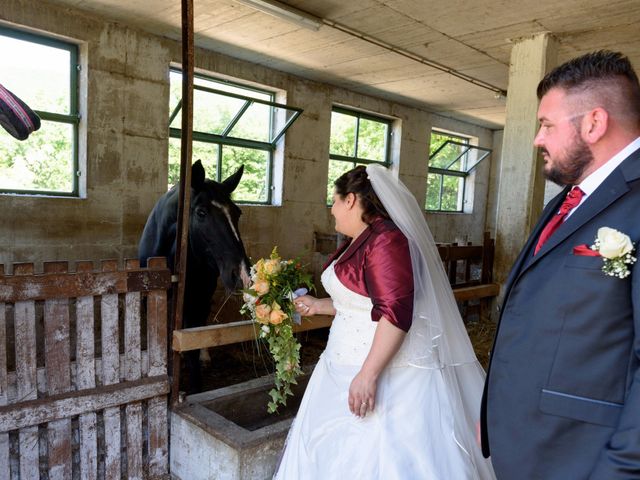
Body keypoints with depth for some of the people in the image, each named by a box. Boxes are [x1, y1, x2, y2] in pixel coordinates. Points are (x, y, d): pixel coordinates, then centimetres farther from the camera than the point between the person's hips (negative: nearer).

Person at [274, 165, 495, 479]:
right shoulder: (360, 241, 10)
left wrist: (368, 374, -27)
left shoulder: (385, 240, -19)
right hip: (351, 364, 10)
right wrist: (319, 306, 26)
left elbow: (395, 313, -27)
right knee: (341, 453, 19)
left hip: (384, 370, -10)